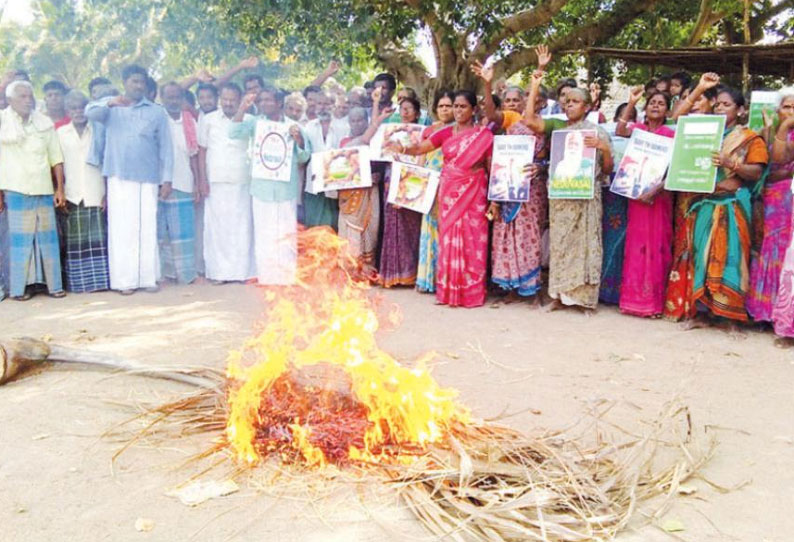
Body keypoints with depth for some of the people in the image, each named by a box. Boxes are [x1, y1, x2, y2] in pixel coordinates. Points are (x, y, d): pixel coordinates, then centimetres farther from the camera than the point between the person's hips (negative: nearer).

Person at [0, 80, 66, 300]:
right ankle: (19, 288, 5)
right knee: (20, 238, -1)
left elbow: (56, 158, 11)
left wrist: (60, 189, 5)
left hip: (44, 189, 2)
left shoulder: (45, 123, 11)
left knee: (48, 236, 2)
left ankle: (53, 284, 8)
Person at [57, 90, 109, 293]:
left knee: (98, 240, -1)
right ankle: (77, 282, 6)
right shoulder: (61, 133, 10)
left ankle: (100, 280, 4)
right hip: (72, 197, 1)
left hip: (96, 196, -1)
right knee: (75, 242, 1)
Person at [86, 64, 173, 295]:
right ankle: (125, 280, 2)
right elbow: (90, 112, -10)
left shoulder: (157, 112, 10)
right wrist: (109, 103, -30)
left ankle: (148, 277, 7)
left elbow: (165, 147, 8)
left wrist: (166, 178, 2)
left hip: (148, 178, 0)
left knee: (148, 228, 1)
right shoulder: (111, 106, 11)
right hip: (119, 178, 0)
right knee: (122, 228, -2)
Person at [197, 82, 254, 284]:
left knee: (242, 226, 0)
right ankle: (218, 271, 6)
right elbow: (202, 151, 7)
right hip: (216, 182, 0)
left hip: (242, 182, 0)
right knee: (216, 226, 1)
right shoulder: (208, 120, 7)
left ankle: (241, 270, 6)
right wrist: (202, 180, 0)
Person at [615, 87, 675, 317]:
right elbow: (620, 131, -11)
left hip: (659, 195, -3)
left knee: (656, 245, -1)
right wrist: (631, 104, -12)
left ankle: (653, 300, 5)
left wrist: (655, 191, -20)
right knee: (636, 243, 6)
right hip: (637, 193, 3)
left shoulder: (670, 134, -2)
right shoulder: (639, 129, 9)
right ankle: (634, 298, 13)